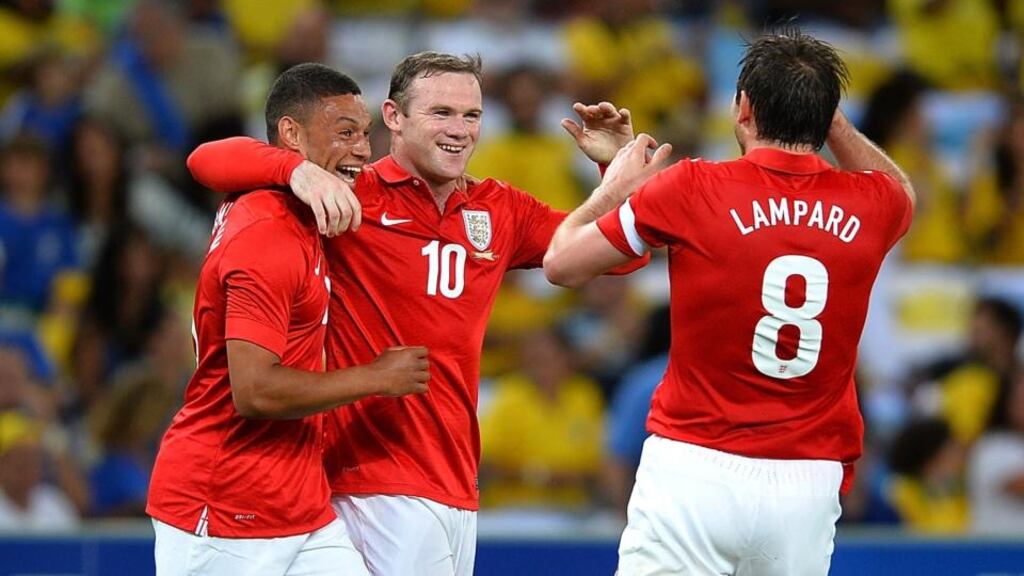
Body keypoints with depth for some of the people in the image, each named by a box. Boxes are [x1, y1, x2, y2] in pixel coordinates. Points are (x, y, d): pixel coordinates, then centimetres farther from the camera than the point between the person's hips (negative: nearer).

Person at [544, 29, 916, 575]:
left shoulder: (691, 188, -7)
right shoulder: (870, 207, 3)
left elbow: (562, 263, 4)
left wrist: (615, 185, 20)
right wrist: (826, 113, 22)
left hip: (696, 472, -3)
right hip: (809, 487, 3)